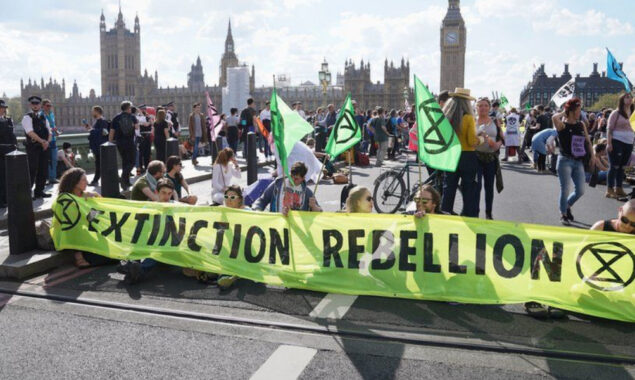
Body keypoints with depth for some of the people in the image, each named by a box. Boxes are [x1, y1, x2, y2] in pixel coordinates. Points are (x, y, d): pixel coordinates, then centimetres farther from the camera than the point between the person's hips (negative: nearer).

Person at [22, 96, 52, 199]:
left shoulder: (43, 118, 16)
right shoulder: (27, 118, -4)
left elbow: (49, 132, 10)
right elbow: (30, 132, -17)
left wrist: (47, 142, -9)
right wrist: (42, 141, -24)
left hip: (44, 147, 6)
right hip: (33, 147, -6)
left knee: (43, 170, 8)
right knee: (32, 170, -8)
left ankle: (39, 191, 19)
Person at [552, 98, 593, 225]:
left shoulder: (581, 125, 10)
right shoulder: (562, 125, -6)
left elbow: (587, 141, 16)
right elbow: (554, 117, -28)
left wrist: (592, 156, 12)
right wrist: (563, 113, -8)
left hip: (578, 162, 5)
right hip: (565, 161, -5)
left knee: (580, 190, 4)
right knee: (565, 189, -4)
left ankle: (567, 206, 31)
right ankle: (563, 214, 13)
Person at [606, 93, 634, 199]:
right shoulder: (616, 113, -5)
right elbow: (609, 129, -8)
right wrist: (609, 143, -16)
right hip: (617, 142, -6)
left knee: (622, 166, 11)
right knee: (614, 166, -5)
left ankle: (618, 188, 20)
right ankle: (609, 190, -1)